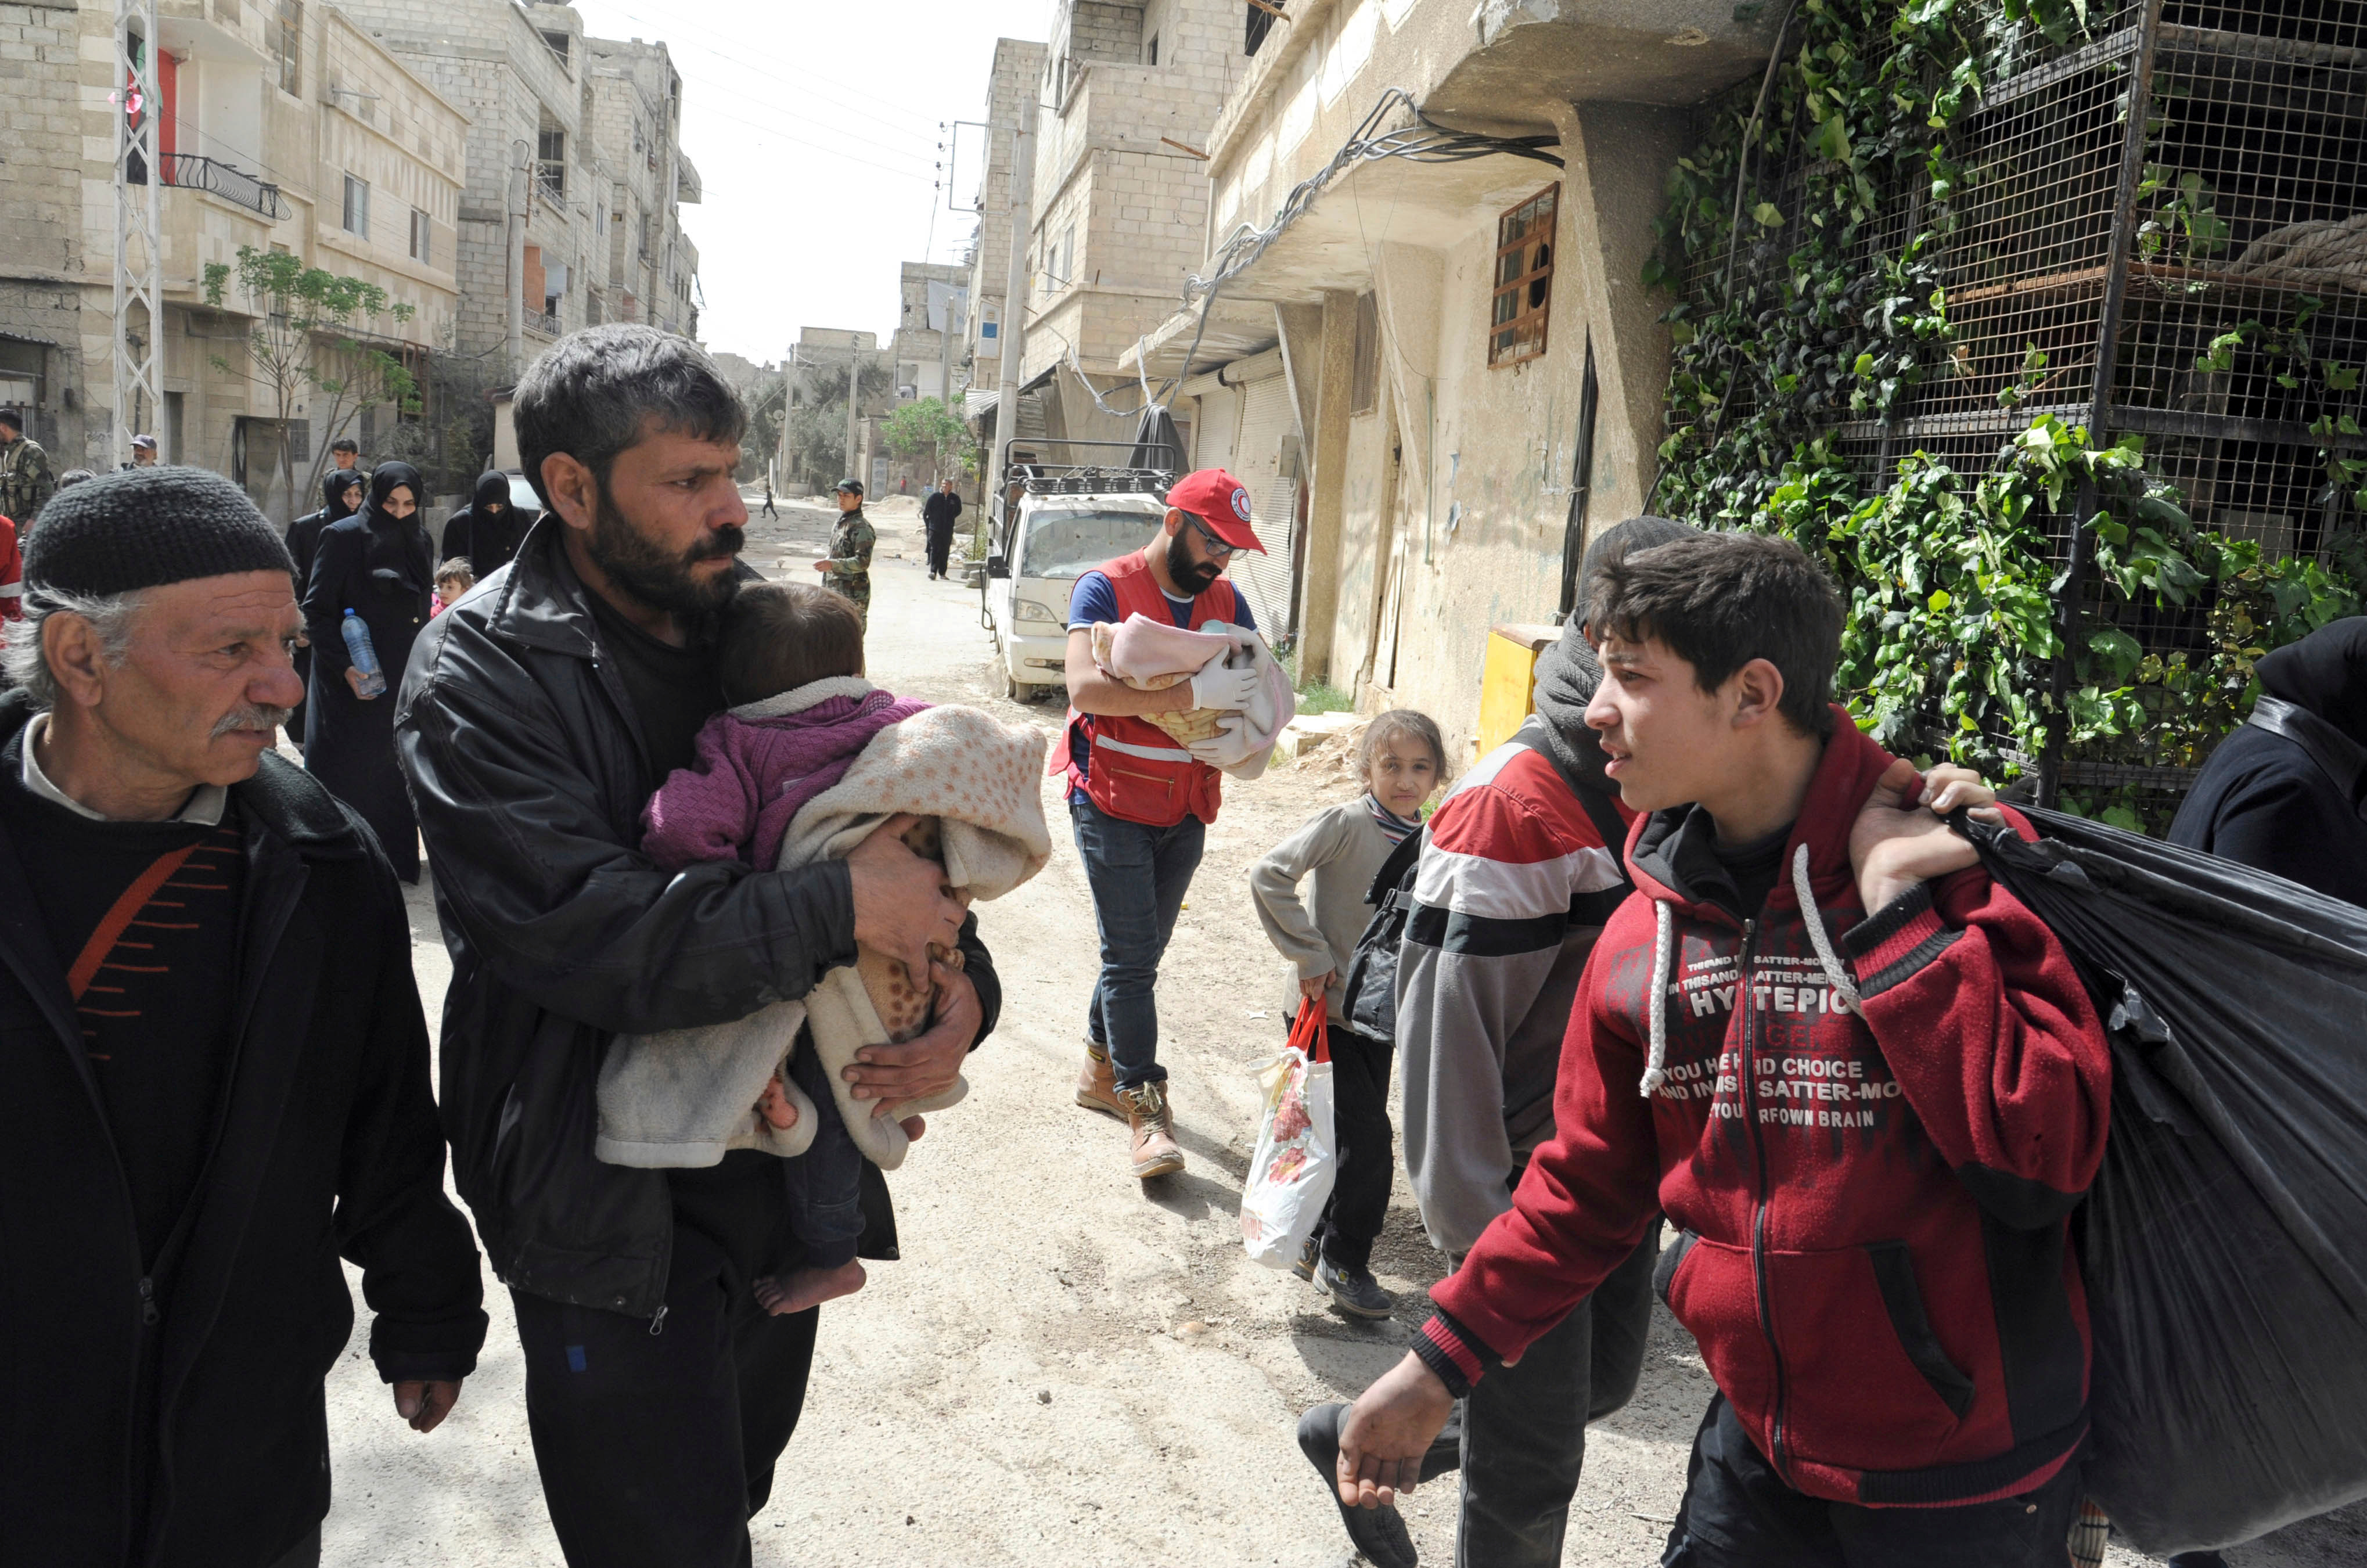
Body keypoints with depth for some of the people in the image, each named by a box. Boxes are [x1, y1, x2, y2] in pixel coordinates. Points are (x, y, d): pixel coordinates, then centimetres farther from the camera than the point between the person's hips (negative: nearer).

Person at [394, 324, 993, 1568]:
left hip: (783, 1161, 5)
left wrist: (962, 985, -13)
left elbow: (908, 833, 5)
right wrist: (844, 907, -26)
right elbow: (582, 930, -27)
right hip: (614, 1203, -5)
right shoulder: (479, 674, -14)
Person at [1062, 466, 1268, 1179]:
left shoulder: (1226, 600, 9)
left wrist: (1251, 702, -14)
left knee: (1142, 951, 14)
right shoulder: (1106, 589, -9)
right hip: (1113, 803, -6)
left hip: (1186, 809, 6)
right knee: (1132, 954, -5)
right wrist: (1193, 693, -30)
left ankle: (1101, 1068, 31)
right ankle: (1144, 1103, 1)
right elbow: (1086, 687, -24)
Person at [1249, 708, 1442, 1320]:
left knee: (1357, 1138, 13)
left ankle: (1320, 1245, 32)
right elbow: (1269, 875, -22)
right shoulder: (1346, 823, -16)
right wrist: (1308, 954, -20)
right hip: (1330, 1009, -6)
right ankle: (1342, 1261, 11)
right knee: (1369, 1139, -8)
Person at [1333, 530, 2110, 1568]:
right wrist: (1439, 1364, 5)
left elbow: (2045, 1155, -25)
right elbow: (1586, 1186, 6)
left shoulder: (1961, 866, -17)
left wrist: (1895, 909, -27)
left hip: (1968, 1480, -4)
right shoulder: (1643, 937, -4)